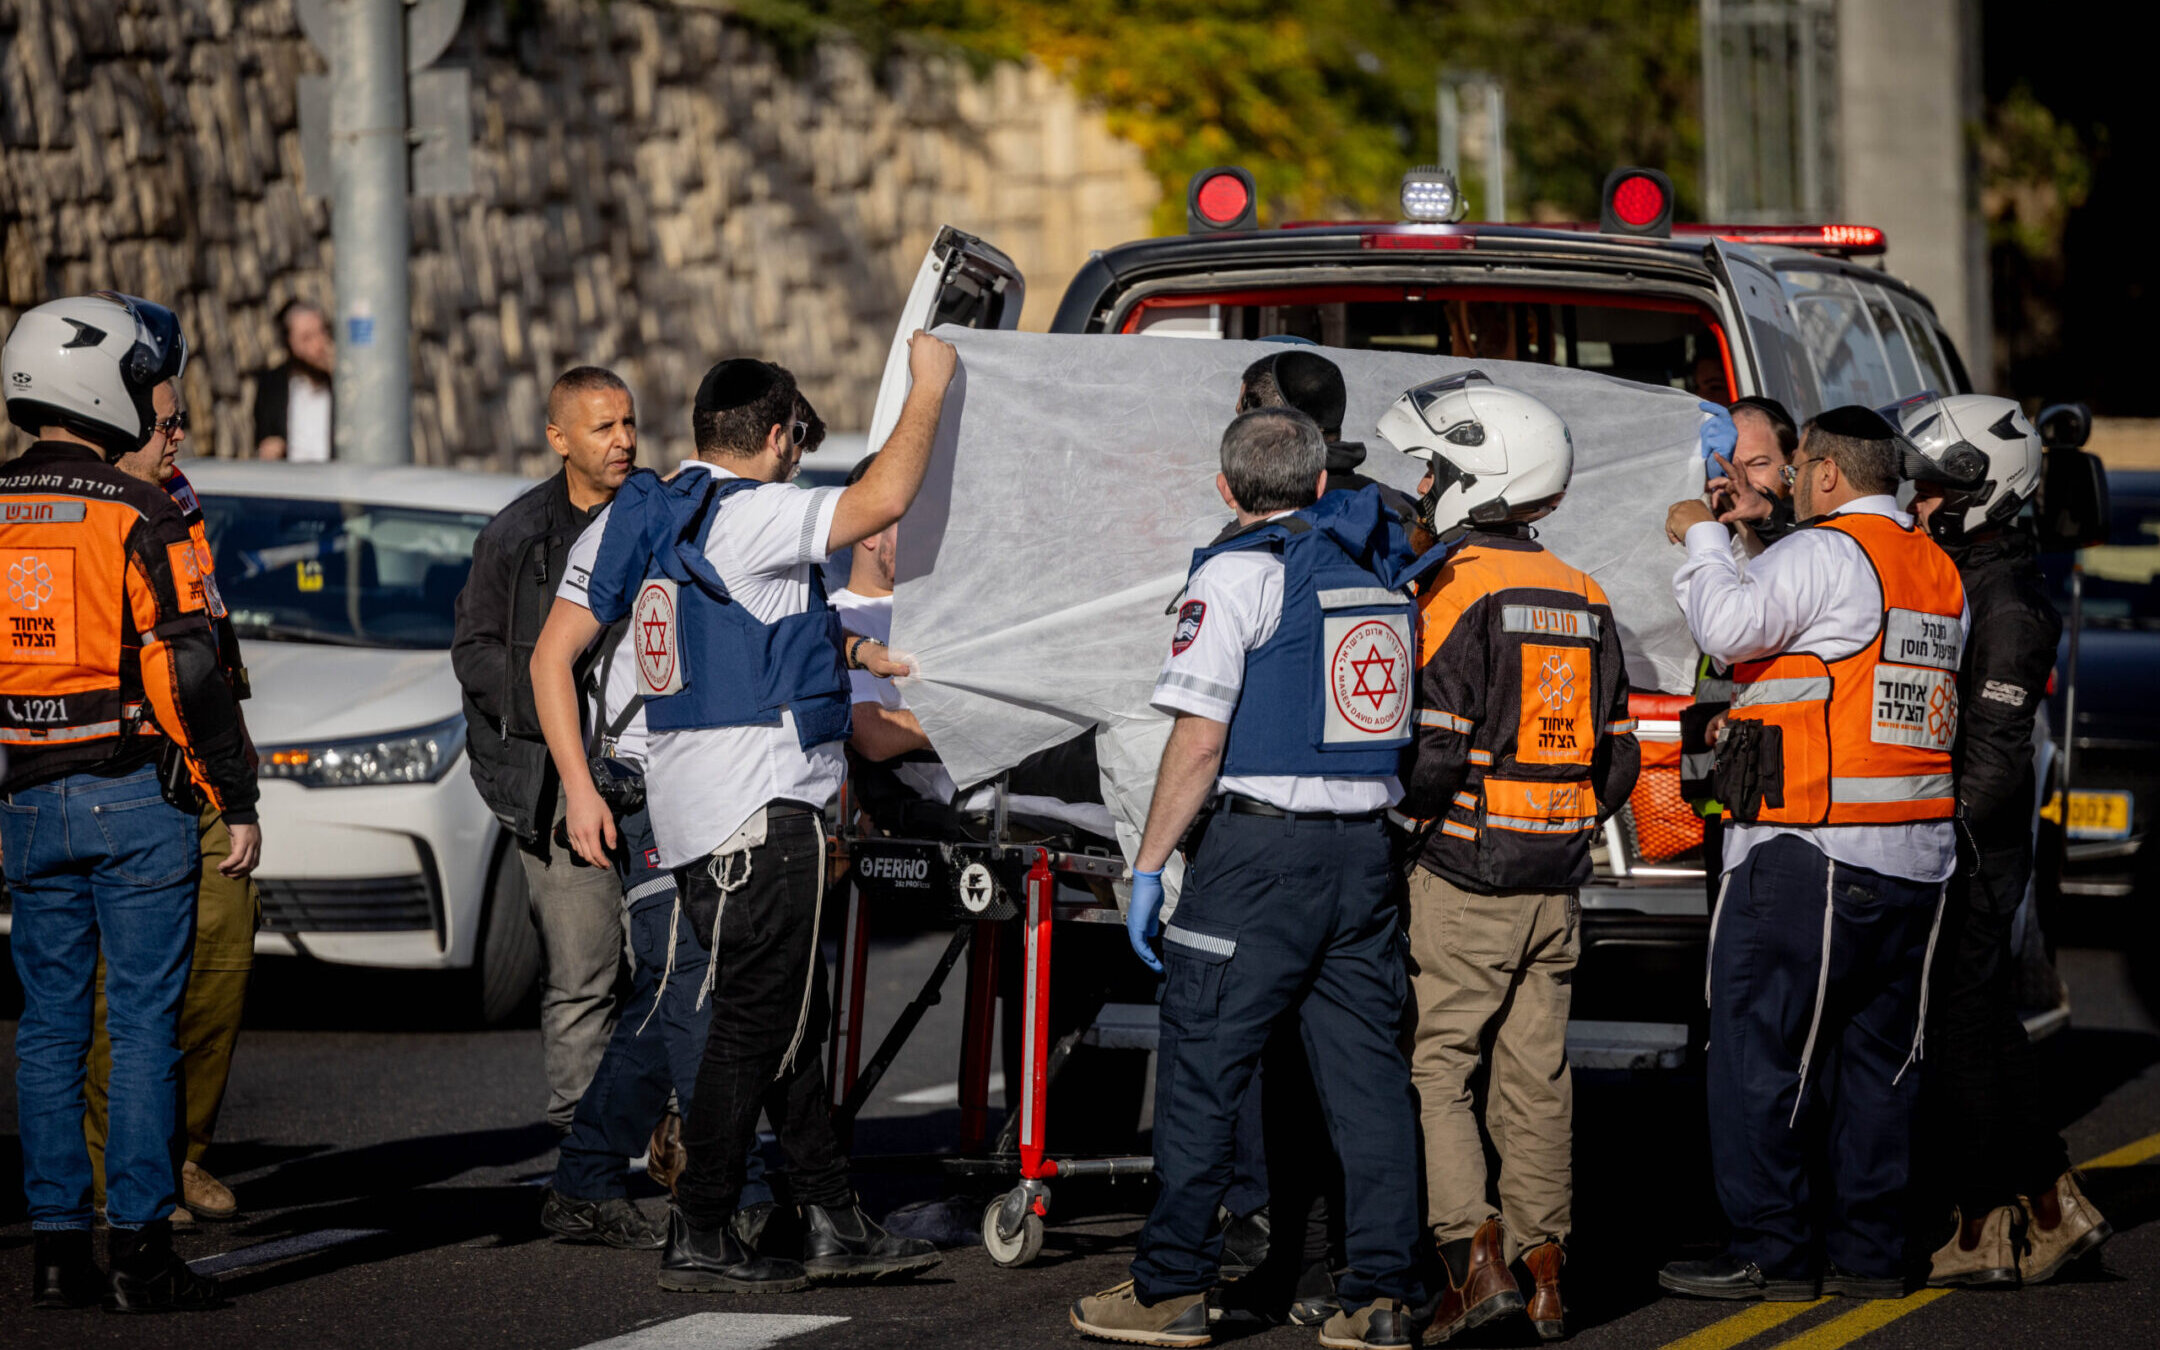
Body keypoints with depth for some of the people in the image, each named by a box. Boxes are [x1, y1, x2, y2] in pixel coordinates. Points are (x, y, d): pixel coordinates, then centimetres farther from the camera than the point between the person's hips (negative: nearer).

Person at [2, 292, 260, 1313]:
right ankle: (139, 1251, -4)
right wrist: (238, 800, -7)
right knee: (142, 1025, -2)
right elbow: (186, 675, -14)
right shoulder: (137, 518, -10)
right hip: (135, 797, -5)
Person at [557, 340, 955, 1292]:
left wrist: (578, 787, 16)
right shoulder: (750, 515, -14)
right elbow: (883, 500, -22)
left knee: (788, 1020, 14)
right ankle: (699, 1241, -1)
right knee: (756, 1025, -3)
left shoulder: (638, 518, 12)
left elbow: (553, 653, 13)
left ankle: (834, 1225, 17)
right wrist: (928, 388, -8)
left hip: (687, 812, 9)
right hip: (762, 803, -9)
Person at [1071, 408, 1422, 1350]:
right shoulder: (1379, 574, 14)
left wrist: (1148, 866, -9)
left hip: (1261, 847, -6)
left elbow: (1199, 741, -13)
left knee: (1201, 1070, 0)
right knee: (1366, 1075, 6)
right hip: (1365, 846, 6)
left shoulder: (1239, 574, -8)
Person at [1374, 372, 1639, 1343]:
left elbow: (1433, 754, -19)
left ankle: (1474, 1253, -13)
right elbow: (1618, 761, 13)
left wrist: (1390, 825, -2)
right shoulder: (1582, 601, 10)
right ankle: (1543, 1267, 12)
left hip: (1459, 885, -7)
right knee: (1534, 1078, 10)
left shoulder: (1456, 594, -13)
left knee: (1432, 1068, -2)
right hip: (1555, 888, 7)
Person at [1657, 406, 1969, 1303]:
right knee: (1875, 1052, 12)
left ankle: (1772, 1252, -3)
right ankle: (1868, 1252, 12)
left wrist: (1701, 539, -4)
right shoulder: (1940, 572, 16)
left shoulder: (1824, 554, -10)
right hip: (1917, 854, 8)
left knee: (1759, 1050, -2)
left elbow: (1729, 628, -20)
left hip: (1809, 851, -8)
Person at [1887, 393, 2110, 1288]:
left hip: (1970, 851, -9)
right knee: (1985, 1026, 13)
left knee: (1960, 1030, -4)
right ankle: (2054, 1209, 19)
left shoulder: (2009, 607, -16)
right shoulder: (1945, 577, 13)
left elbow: (1996, 754, -20)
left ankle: (1984, 1233, 1)